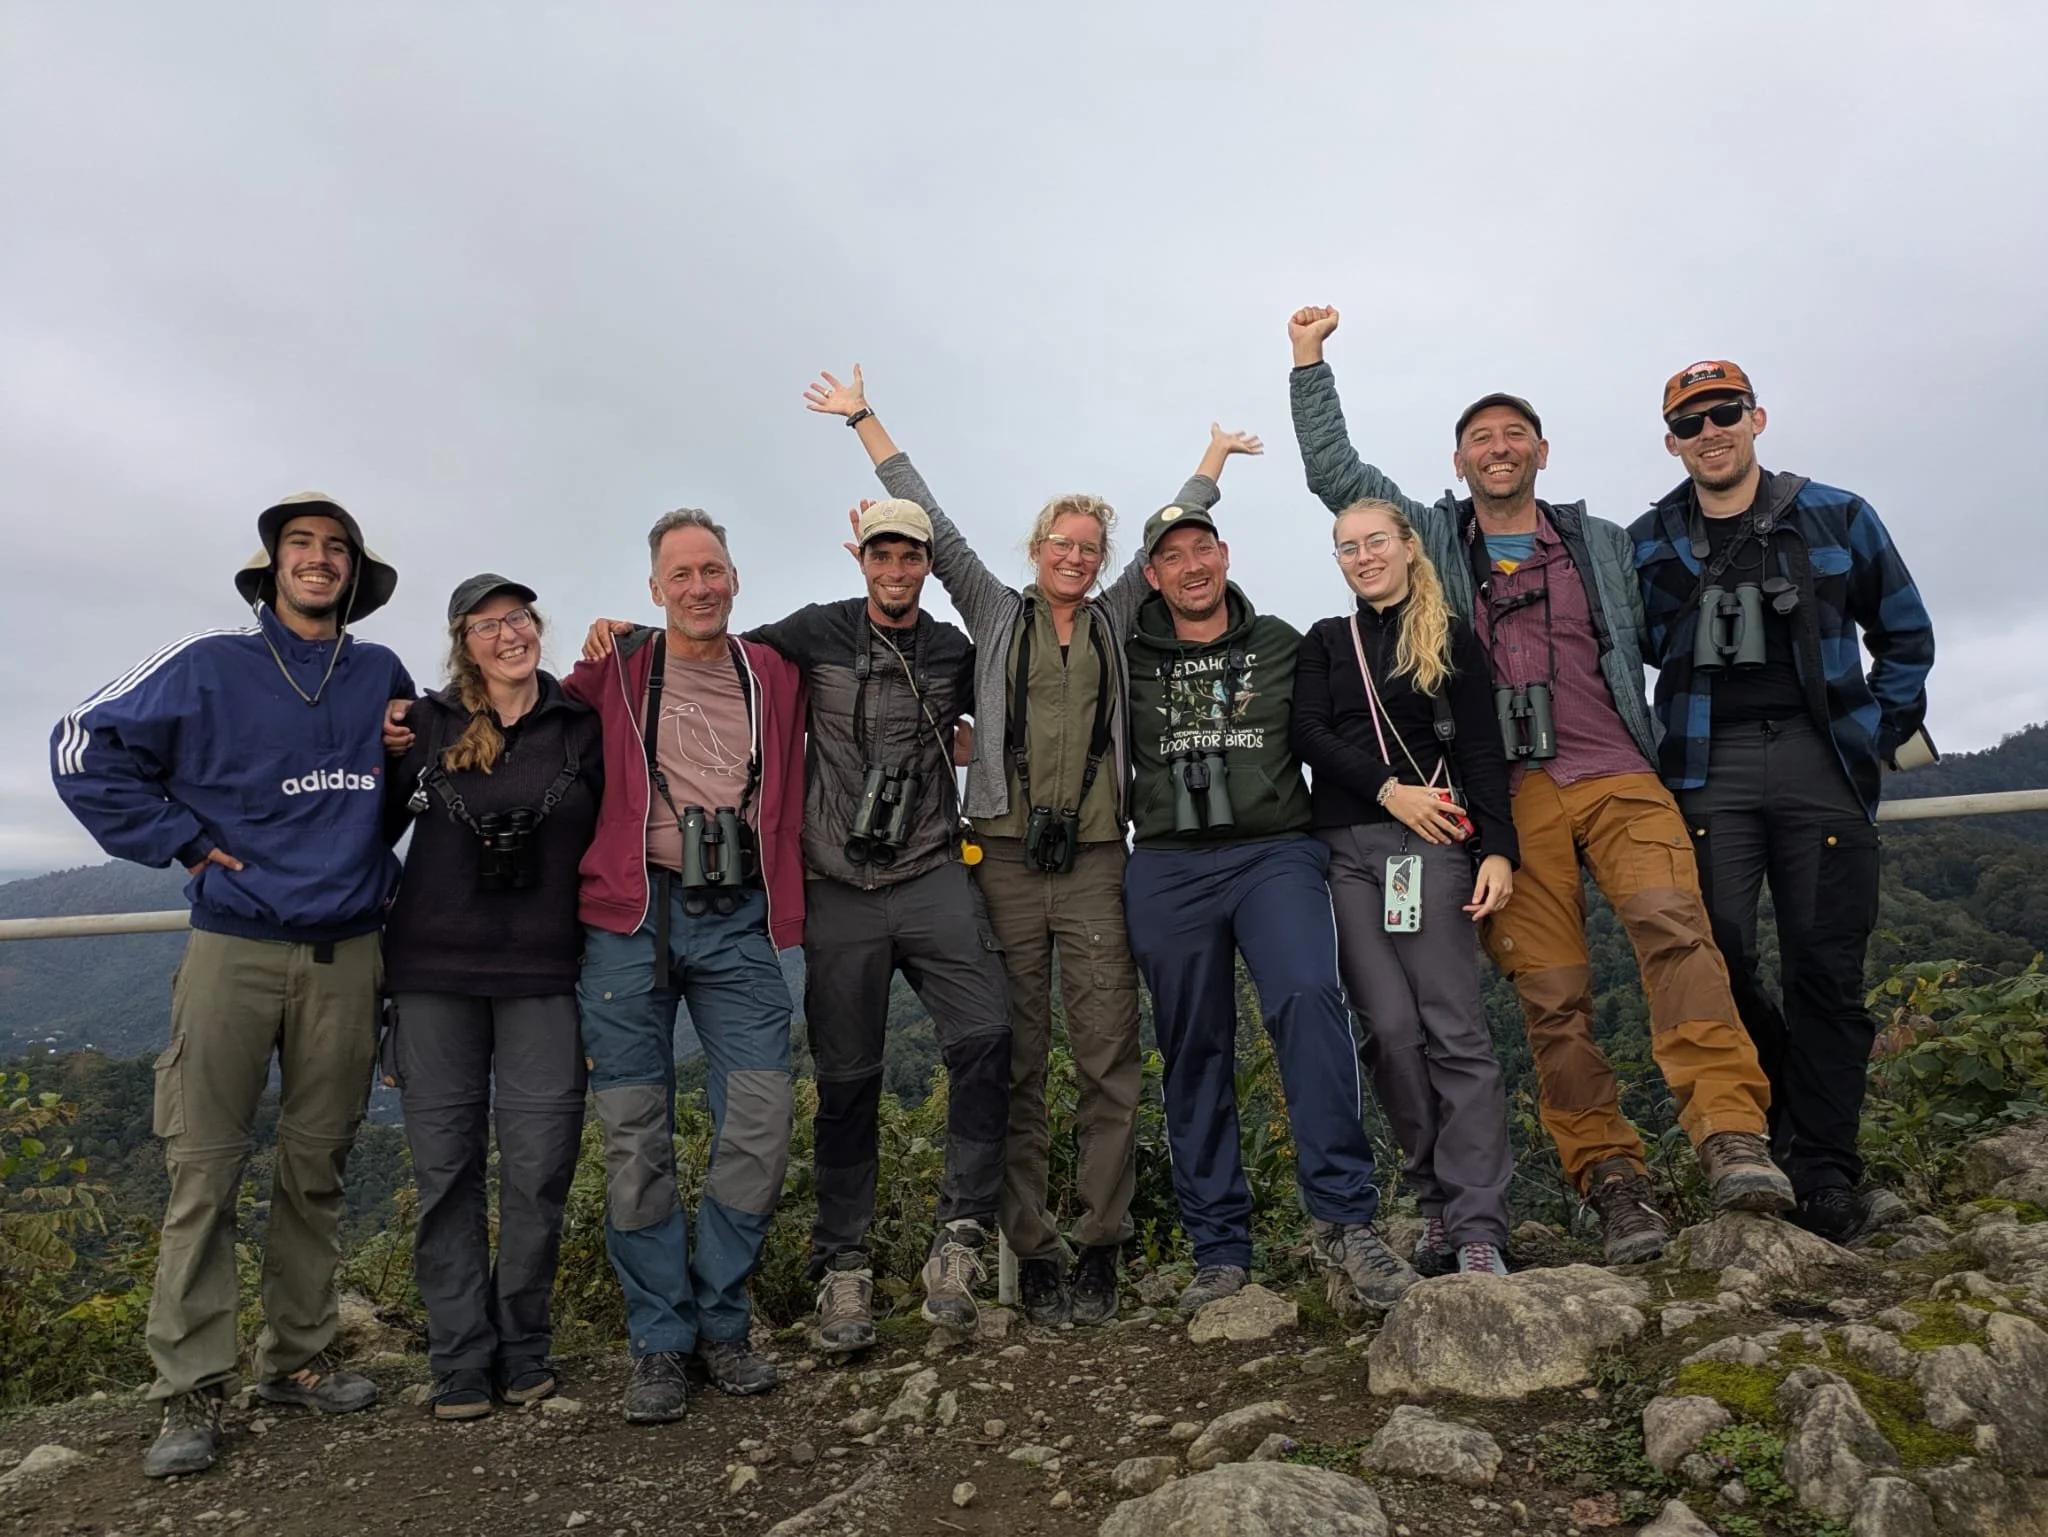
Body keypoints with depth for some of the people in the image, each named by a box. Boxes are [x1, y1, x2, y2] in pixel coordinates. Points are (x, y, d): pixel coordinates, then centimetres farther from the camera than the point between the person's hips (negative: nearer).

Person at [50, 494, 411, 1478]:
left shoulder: (383, 676, 9)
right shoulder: (208, 667, 1)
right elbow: (84, 748, 1)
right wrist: (186, 841, -4)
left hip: (346, 953, 3)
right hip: (234, 947, -2)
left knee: (317, 1167, 9)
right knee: (204, 1167, -1)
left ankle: (297, 1359, 22)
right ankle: (191, 1393, 9)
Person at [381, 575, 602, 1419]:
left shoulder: (583, 728, 3)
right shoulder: (426, 724, 4)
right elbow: (376, 825, 14)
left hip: (543, 972, 0)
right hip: (434, 970, 1)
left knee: (540, 1164, 1)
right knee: (446, 1165, 6)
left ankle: (523, 1345, 19)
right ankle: (460, 1357, 19)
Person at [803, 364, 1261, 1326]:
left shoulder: (1114, 621, 16)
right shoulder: (996, 615, 12)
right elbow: (934, 528, 13)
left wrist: (1213, 460, 32)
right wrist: (865, 422, 16)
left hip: (1097, 861, 1)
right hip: (1005, 859, -1)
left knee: (1110, 1060, -1)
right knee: (1016, 1065, 3)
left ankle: (1101, 1247, 10)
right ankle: (1031, 1252, 11)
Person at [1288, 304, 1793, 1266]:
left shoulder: (1602, 545, 21)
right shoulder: (1434, 540, 17)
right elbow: (1332, 471, 15)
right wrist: (1310, 360, 16)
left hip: (1619, 778, 1)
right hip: (1511, 795, 0)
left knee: (1671, 920, -25)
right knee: (1552, 995, -5)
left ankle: (1730, 1134, -28)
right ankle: (1609, 1178, 2)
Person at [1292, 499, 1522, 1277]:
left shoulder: (1453, 638, 11)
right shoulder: (1324, 643, 18)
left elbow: (1481, 750, 4)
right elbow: (1309, 735, 4)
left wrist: (1498, 849, -8)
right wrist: (1388, 788, -10)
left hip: (1431, 842, -2)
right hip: (1345, 847, 2)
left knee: (1454, 1030, -8)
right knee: (1390, 1027, -6)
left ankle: (1477, 1229, -6)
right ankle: (1438, 1198, 9)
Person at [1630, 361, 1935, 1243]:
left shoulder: (1837, 518, 9)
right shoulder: (1646, 543, 9)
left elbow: (1905, 634, 16)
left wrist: (1883, 736, 9)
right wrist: (1655, 752, 7)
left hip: (1821, 763, 0)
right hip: (1708, 771, 0)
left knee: (1825, 971, -2)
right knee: (1715, 960, -11)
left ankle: (1824, 1183, 6)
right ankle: (1782, 1118, 14)